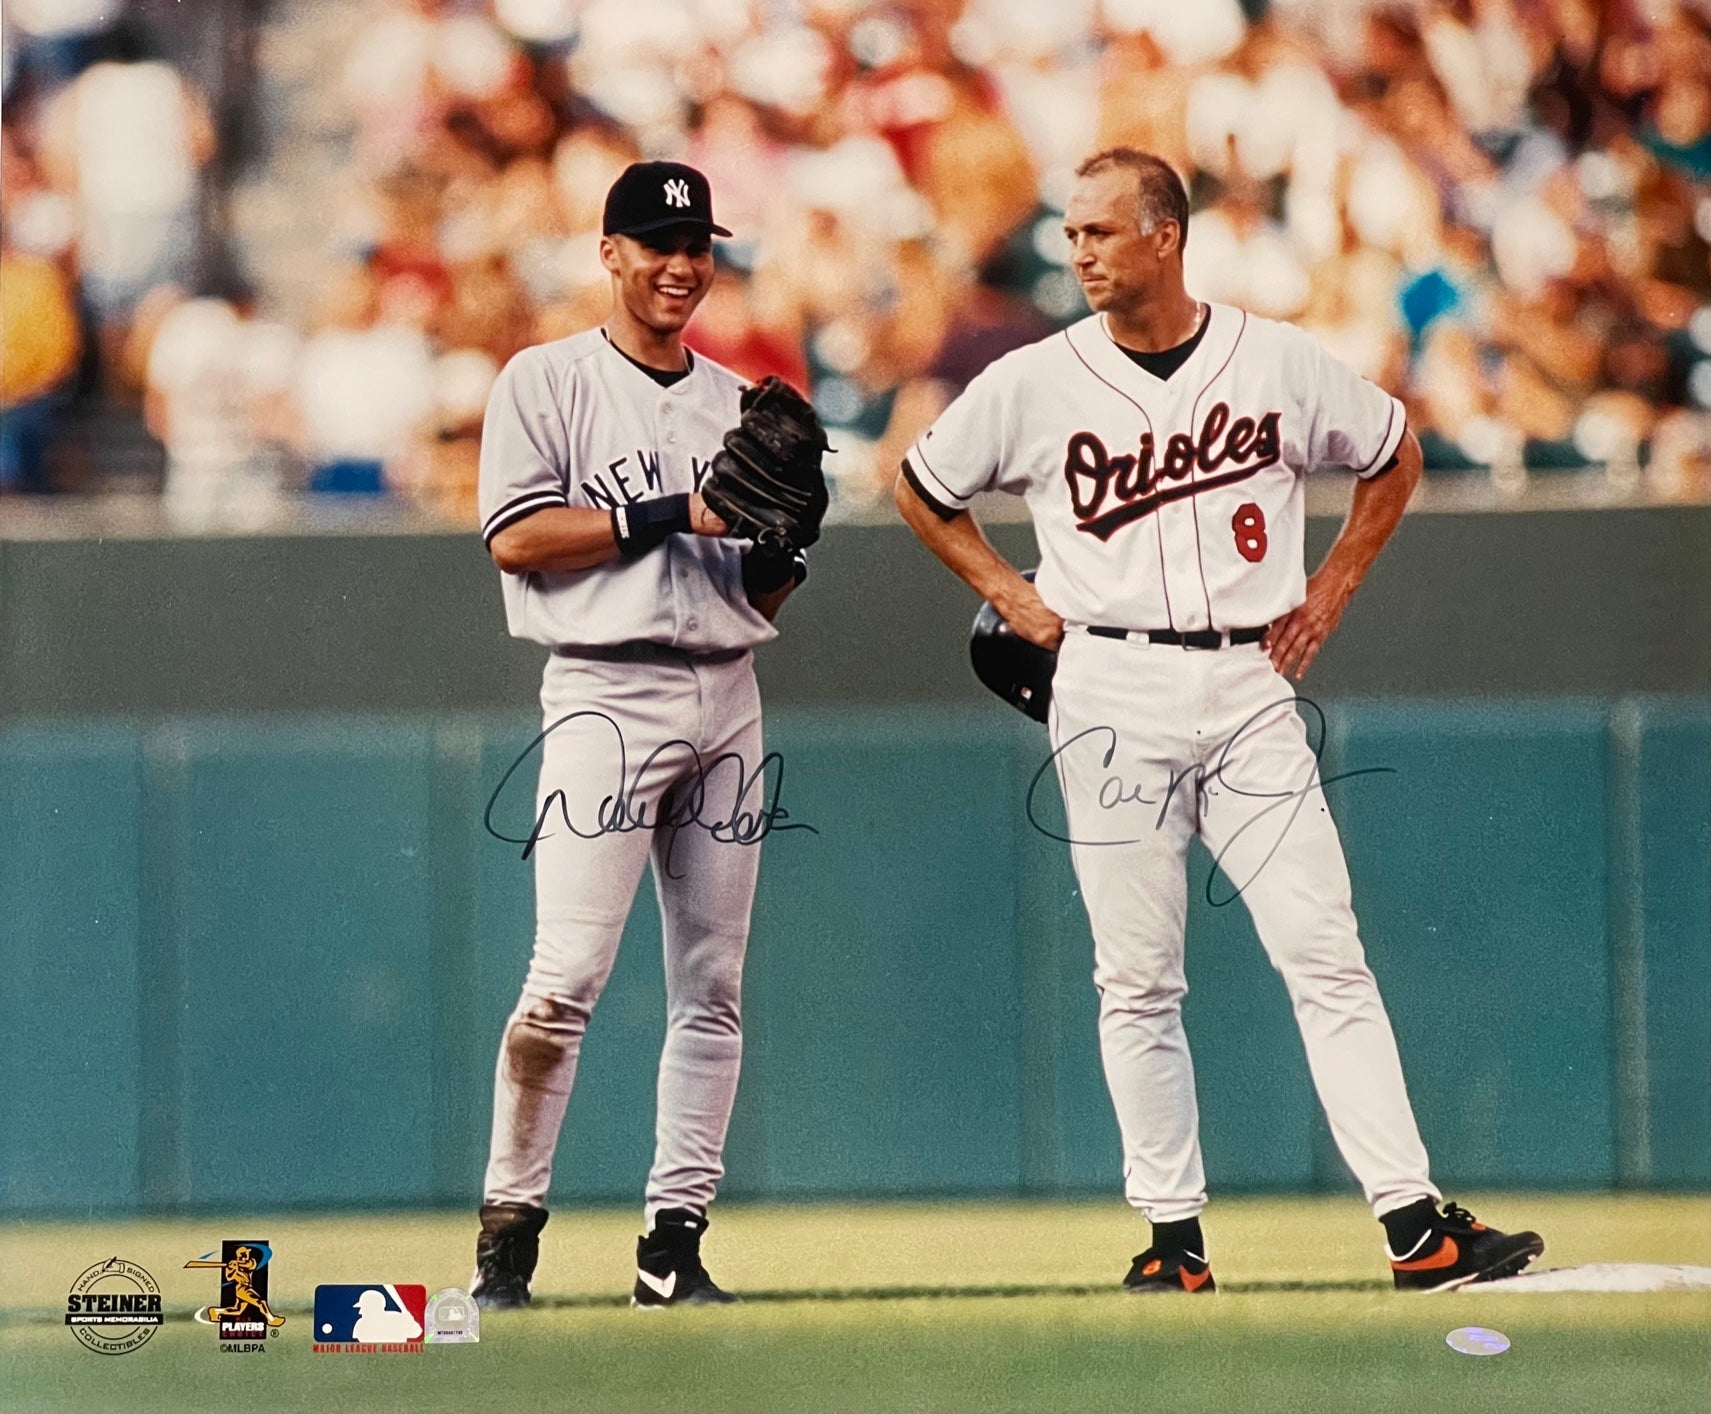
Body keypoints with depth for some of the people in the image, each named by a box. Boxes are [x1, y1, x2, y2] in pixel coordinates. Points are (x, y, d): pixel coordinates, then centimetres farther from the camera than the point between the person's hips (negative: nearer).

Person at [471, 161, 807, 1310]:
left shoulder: (739, 405, 16)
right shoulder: (549, 383, 2)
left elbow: (762, 594, 17)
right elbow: (517, 537, -10)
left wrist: (786, 543, -5)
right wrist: (674, 515, -13)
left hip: (727, 695, 5)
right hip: (607, 691, -5)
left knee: (712, 986, 3)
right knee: (569, 973, -14)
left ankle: (675, 1243, 6)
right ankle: (511, 1225, -6)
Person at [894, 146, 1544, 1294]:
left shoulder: (1281, 364, 2)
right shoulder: (1035, 384, 1)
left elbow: (1395, 456, 18)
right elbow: (924, 488, 15)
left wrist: (1333, 589, 10)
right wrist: (1009, 595, 7)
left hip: (1250, 685, 0)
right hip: (1114, 692, 0)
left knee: (1327, 958, -6)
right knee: (1138, 982, 1)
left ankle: (1415, 1222, -9)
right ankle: (1174, 1232, 9)